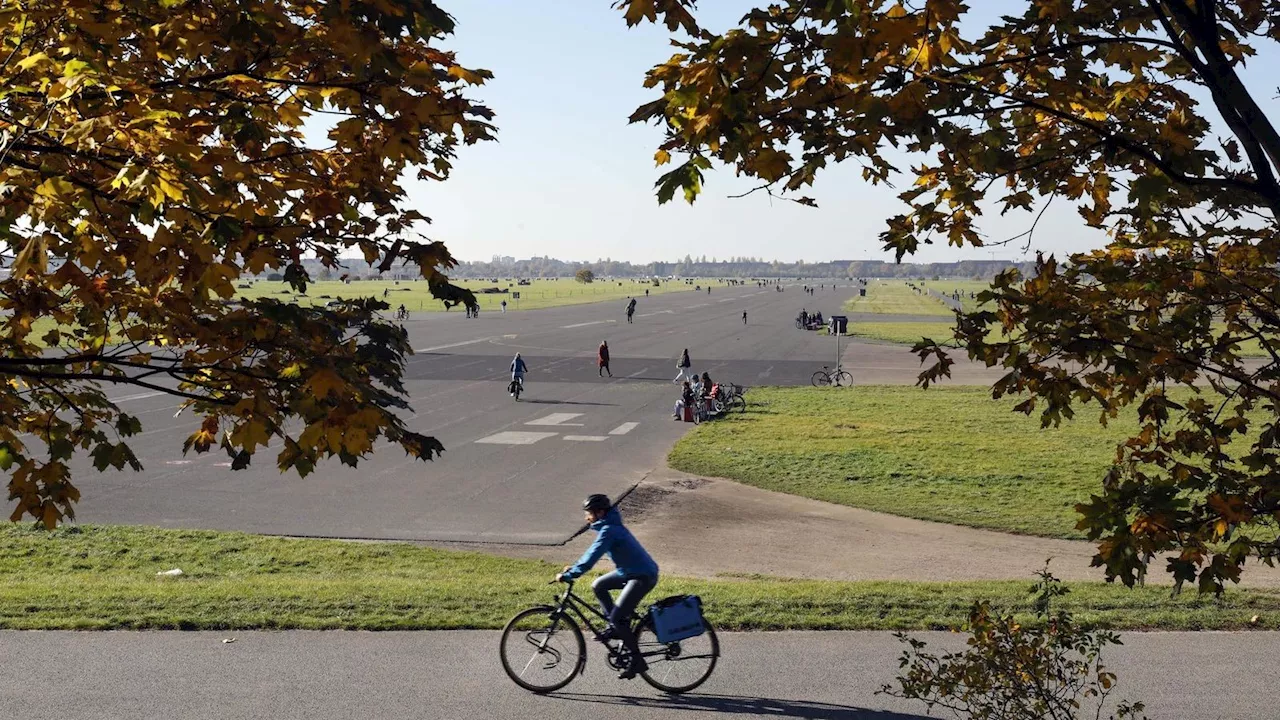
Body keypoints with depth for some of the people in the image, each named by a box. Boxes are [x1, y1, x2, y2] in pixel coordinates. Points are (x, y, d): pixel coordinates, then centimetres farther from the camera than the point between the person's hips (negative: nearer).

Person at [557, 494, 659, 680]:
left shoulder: (609, 530, -21)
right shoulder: (608, 526, 10)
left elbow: (593, 555, -26)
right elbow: (593, 551, 20)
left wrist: (569, 575, -23)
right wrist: (573, 567, 14)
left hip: (643, 577, -10)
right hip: (629, 571, 10)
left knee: (618, 617, -11)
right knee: (598, 586, 14)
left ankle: (636, 661, -3)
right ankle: (614, 628, 19)